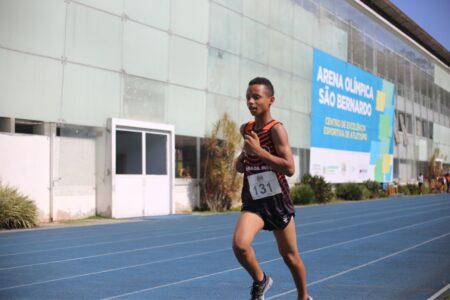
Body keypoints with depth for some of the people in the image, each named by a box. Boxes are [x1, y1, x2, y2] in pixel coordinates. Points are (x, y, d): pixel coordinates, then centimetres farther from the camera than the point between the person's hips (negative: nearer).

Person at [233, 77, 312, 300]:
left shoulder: (276, 129, -14)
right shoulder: (245, 129, 4)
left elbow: (290, 168, -23)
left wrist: (258, 151, -27)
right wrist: (241, 159, 3)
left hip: (277, 201, -3)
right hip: (253, 202, 4)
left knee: (290, 256, 12)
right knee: (239, 244, -23)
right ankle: (260, 281, 4)